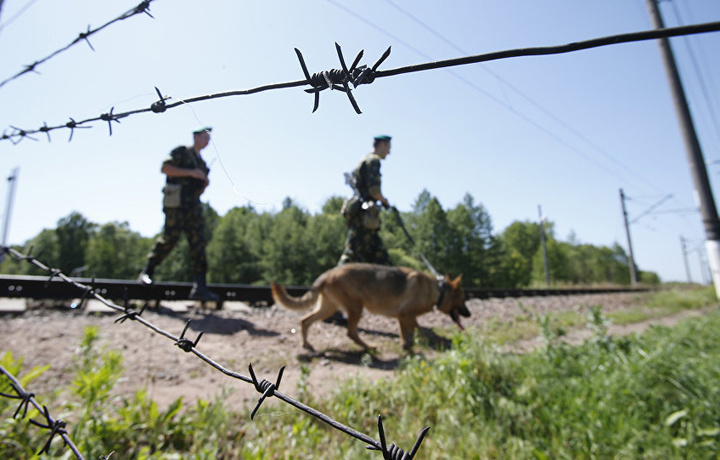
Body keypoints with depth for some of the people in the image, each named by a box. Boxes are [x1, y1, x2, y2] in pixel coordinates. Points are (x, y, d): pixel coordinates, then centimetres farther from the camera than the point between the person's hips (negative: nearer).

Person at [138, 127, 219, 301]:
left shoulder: (202, 162, 26)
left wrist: (204, 184, 7)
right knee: (170, 238, -10)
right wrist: (190, 172, -13)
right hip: (176, 201, -6)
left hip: (193, 205, 7)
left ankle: (199, 287, -9)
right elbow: (164, 168, -8)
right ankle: (147, 273, 12)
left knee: (198, 242, -5)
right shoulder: (181, 152, 6)